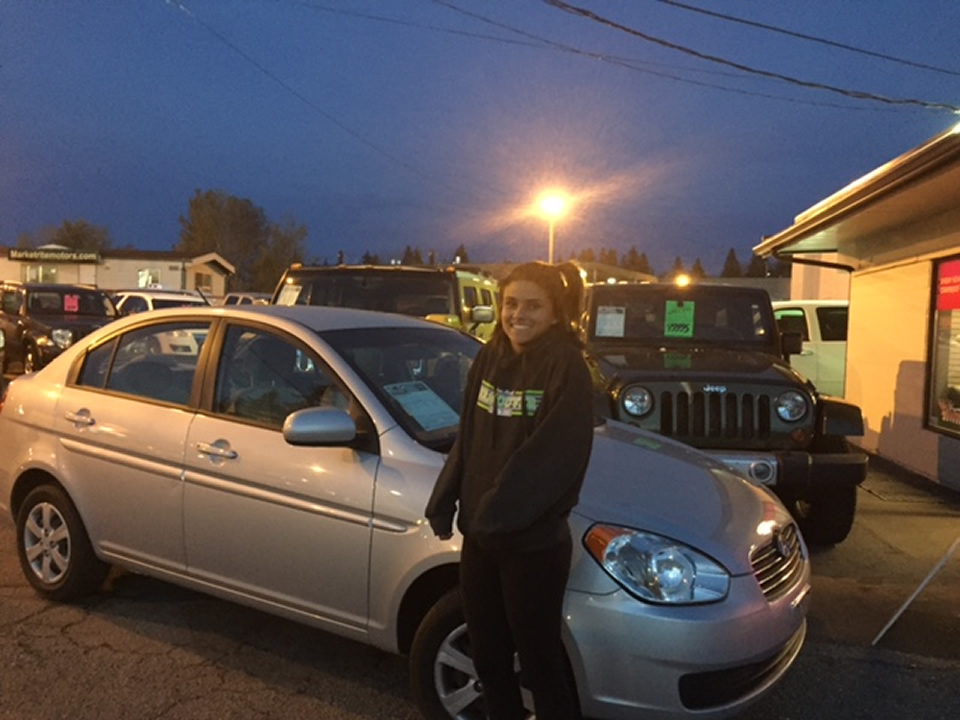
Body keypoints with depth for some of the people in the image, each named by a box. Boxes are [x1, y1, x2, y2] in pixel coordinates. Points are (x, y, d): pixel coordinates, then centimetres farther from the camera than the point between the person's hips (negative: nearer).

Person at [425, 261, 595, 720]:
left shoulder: (565, 368, -15)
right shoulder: (489, 359, 6)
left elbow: (552, 456, -22)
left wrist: (497, 511, -23)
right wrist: (443, 502, 6)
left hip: (534, 541, -7)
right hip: (479, 533, 7)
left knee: (538, 656, 8)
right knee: (486, 651, 20)